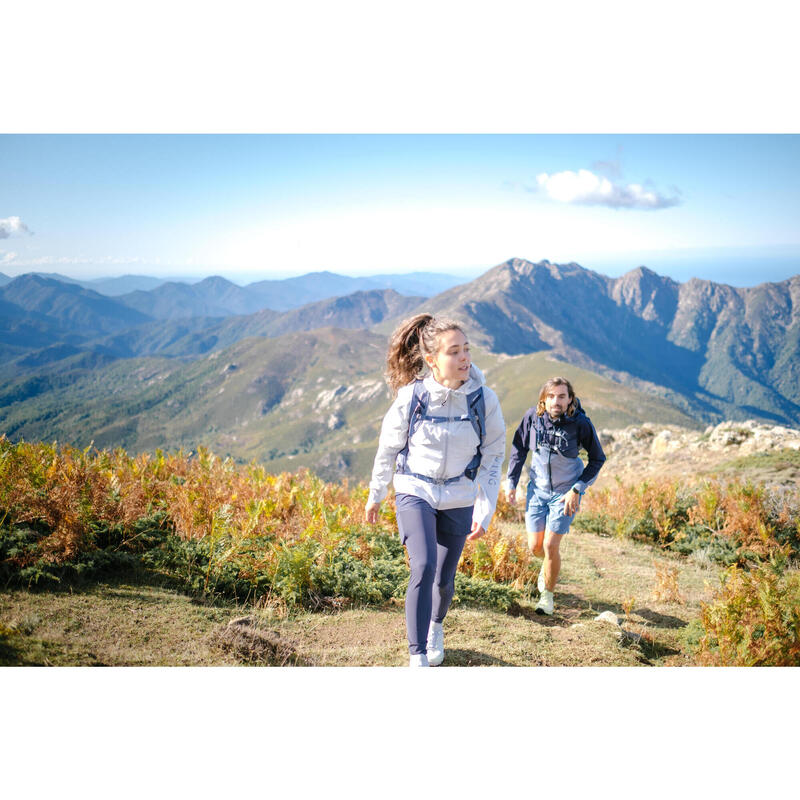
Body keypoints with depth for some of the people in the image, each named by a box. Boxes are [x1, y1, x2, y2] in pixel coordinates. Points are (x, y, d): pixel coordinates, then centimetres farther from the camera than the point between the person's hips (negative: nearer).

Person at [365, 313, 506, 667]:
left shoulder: (484, 399, -14)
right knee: (423, 566, -21)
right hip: (415, 492, -2)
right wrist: (375, 495, 9)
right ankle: (418, 659, -10)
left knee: (444, 579, 11)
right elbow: (388, 448, 0)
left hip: (459, 499, 2)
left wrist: (485, 512, -8)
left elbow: (493, 457, -4)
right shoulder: (411, 396, -16)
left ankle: (435, 627, 45)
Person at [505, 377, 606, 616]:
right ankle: (548, 566, 45)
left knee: (550, 546, -7)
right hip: (538, 488, 3)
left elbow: (597, 459, -6)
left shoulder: (581, 423, -21)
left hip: (565, 492, -3)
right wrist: (511, 482, 3)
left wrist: (577, 489, -13)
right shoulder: (533, 416, -15)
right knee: (535, 546, 7)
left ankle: (547, 594, 19)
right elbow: (519, 448, 2)